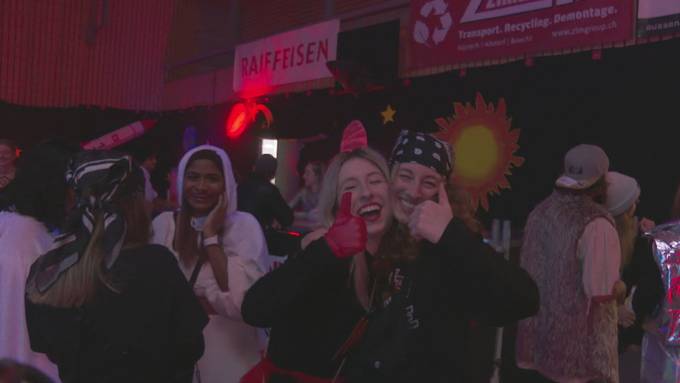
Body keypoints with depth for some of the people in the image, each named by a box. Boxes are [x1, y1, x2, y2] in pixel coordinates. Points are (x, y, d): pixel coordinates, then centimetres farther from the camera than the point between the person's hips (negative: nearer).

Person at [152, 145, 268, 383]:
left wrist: (210, 235, -18)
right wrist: (207, 305, -14)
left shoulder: (244, 225, -10)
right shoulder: (163, 224, -1)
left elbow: (241, 304, -21)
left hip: (229, 356, -2)